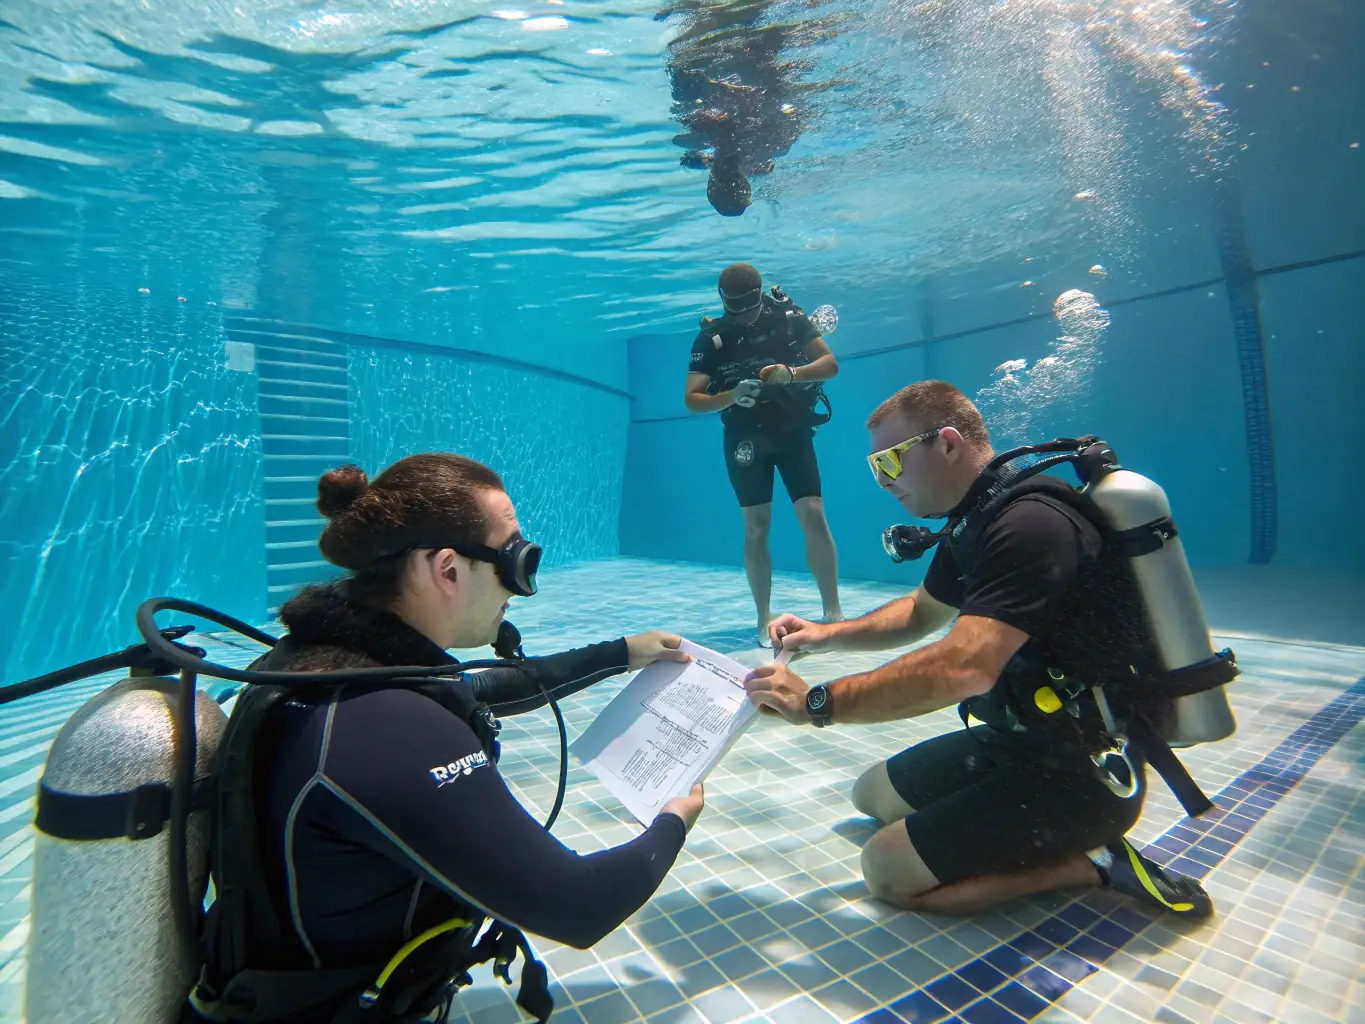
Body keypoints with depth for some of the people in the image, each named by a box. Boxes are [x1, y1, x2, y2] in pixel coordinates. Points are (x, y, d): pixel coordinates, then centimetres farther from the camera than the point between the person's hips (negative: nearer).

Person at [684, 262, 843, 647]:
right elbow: (691, 399, -12)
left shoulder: (789, 317, -6)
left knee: (814, 517, -10)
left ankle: (832, 611, -2)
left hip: (793, 431, 1)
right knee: (756, 528, 1)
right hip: (745, 439, 0)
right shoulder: (711, 337, -9)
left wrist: (792, 372, -27)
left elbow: (830, 364, -6)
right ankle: (764, 619, 9)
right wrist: (731, 396, -31)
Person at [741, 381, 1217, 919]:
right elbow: (921, 611, 16)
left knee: (888, 870, -11)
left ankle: (1090, 862, -1)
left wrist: (818, 703, -32)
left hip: (1083, 767, -10)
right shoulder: (977, 519, 5)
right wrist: (825, 634, 0)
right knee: (873, 794, 16)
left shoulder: (1030, 525, -27)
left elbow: (965, 666, -39)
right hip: (1022, 736, 10)